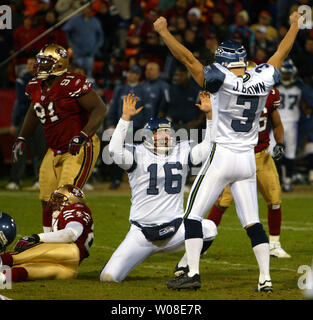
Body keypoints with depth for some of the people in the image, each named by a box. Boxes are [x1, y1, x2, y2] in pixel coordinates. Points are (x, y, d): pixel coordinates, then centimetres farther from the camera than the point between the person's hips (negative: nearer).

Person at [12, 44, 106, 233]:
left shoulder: (72, 84, -21)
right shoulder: (37, 86, 5)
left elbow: (100, 109, -22)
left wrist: (83, 135, -33)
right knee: (48, 200, 12)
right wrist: (22, 139, 20)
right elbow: (34, 112, 26)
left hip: (80, 149, -8)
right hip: (55, 151, 8)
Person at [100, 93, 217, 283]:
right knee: (109, 277, -10)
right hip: (143, 231, -2)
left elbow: (209, 147, 0)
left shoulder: (182, 152, 8)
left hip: (175, 229, 2)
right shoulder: (138, 154, -3)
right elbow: (115, 151, -21)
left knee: (209, 228, -28)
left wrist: (209, 114, -10)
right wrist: (126, 117, -26)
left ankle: (184, 266, 0)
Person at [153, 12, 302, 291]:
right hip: (248, 161, 5)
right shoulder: (262, 81, 0)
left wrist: (163, 31, -5)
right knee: (253, 223, 9)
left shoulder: (221, 81, -13)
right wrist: (295, 25, 32)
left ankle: (193, 273, -5)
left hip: (221, 158, -5)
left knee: (193, 216, 3)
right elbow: (281, 54, 16)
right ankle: (265, 279, 3)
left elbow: (188, 58, -13)